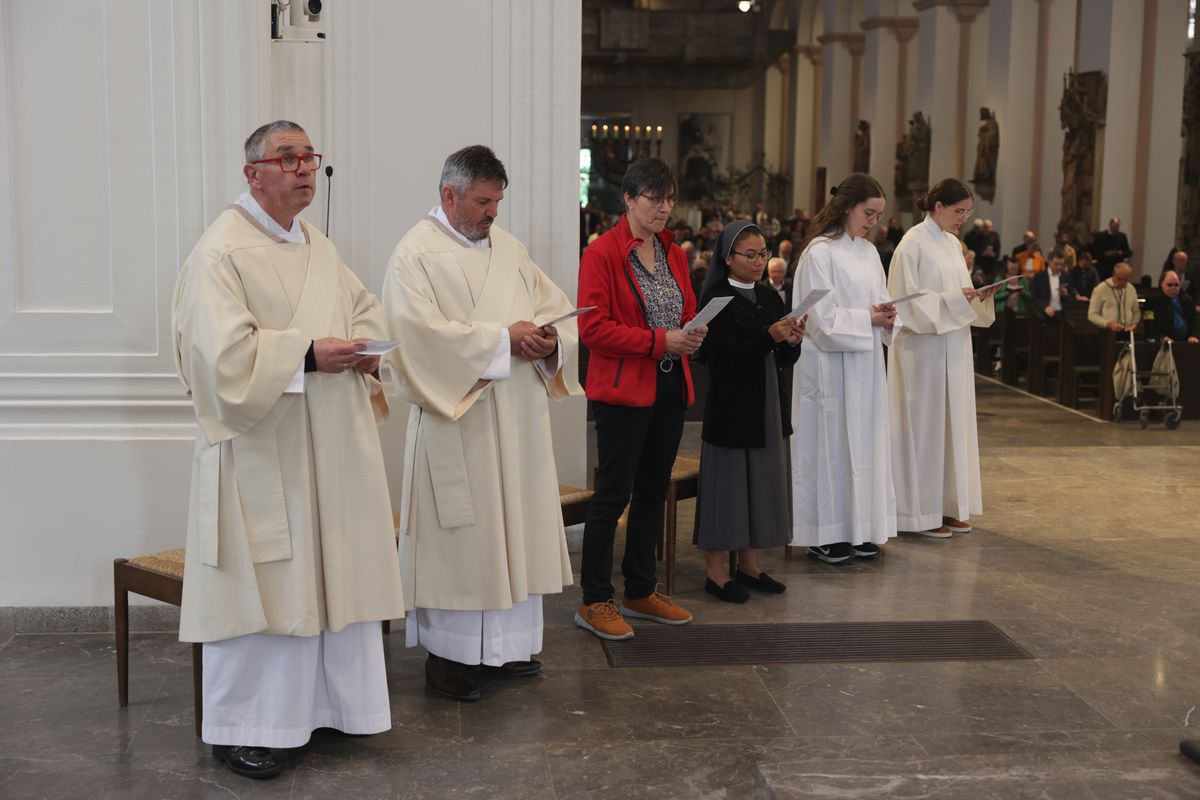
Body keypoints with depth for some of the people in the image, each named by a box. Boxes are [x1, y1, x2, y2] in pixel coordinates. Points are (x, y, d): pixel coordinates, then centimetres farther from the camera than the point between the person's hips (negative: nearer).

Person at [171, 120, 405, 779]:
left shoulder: (316, 247, 14)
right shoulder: (221, 250, -12)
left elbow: (364, 307, 21)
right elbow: (224, 353, -21)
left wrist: (365, 348, 0)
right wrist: (308, 355, -23)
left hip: (330, 449, 8)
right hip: (260, 452, -8)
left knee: (334, 572, 13)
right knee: (258, 584, -1)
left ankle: (329, 703, 27)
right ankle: (238, 728, 13)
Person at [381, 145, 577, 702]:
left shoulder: (508, 247, 14)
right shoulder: (416, 254, -7)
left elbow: (556, 307, 14)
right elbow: (423, 333, -19)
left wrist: (550, 338, -8)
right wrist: (503, 338, -19)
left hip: (518, 422, 7)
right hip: (456, 420, -7)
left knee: (515, 526, 11)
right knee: (458, 536, -3)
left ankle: (507, 642, 22)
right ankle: (448, 652, 8)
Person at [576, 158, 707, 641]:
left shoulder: (672, 253, 13)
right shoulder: (603, 253, -10)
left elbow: (688, 310, 21)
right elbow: (593, 328, -16)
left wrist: (693, 335, -3)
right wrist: (658, 341, -20)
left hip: (670, 388, 8)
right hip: (624, 390, -7)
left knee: (652, 492, 14)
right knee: (612, 495, -3)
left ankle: (640, 592, 26)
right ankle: (595, 602, 7)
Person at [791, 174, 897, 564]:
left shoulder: (869, 252, 12)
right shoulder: (820, 252, -11)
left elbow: (878, 300, 16)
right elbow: (823, 317, -15)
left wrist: (886, 313, -5)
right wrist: (869, 318, -15)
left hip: (864, 364, 7)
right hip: (830, 366, -7)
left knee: (863, 442, 10)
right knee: (830, 443, -1)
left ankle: (858, 529, 18)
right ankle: (824, 534, 7)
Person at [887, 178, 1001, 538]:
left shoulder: (953, 243, 13)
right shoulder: (914, 243, -11)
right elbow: (910, 300, -15)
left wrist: (980, 295, -1)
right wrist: (954, 298, -21)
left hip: (953, 347, 8)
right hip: (923, 348, -8)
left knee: (953, 424, 10)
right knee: (924, 425, -3)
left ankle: (947, 505, 18)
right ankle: (921, 512, 4)